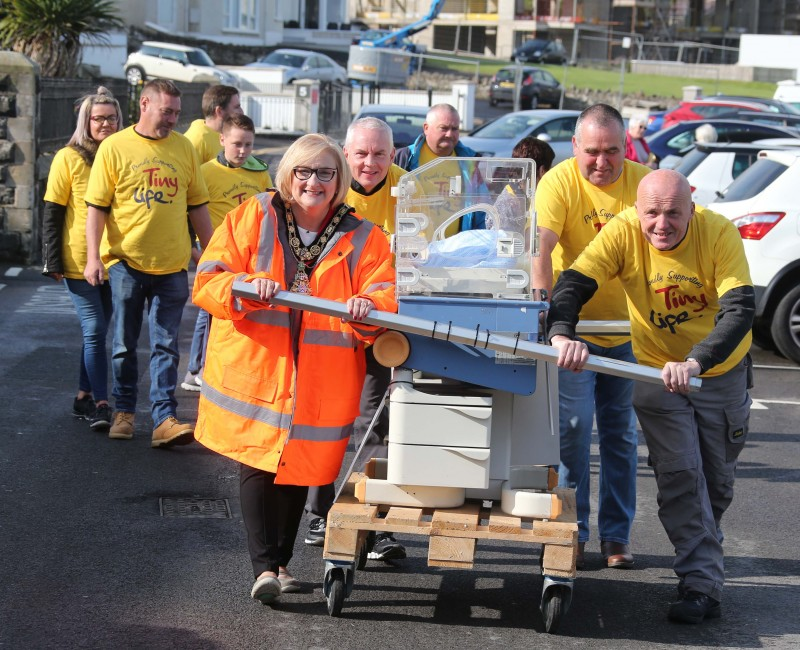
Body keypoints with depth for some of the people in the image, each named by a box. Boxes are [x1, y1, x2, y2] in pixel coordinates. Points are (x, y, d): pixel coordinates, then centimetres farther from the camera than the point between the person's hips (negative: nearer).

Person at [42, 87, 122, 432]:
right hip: (78, 260, -4)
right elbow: (52, 214, -4)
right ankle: (101, 404, -6)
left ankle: (84, 397, 20)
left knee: (96, 331, 10)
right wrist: (53, 261, -9)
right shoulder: (68, 158, -4)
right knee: (95, 330, -8)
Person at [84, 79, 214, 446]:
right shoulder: (114, 147, -2)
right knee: (124, 344, 9)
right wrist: (93, 257, -12)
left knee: (165, 346, -1)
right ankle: (123, 412, 23)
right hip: (126, 261, -1)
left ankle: (164, 420, -4)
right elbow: (96, 206, -3)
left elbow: (197, 206, 12)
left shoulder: (184, 148, 6)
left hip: (171, 264, 1)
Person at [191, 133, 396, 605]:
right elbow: (208, 279, -4)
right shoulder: (253, 217, 1)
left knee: (299, 468, 10)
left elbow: (386, 295, -6)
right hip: (254, 371, -1)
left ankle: (281, 562, 25)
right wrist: (246, 287, -25)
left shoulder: (362, 238, 3)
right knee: (258, 464, -7)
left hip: (320, 384, 1)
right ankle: (265, 567, -5)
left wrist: (368, 308, -29)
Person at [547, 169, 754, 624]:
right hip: (656, 370, 0)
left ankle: (703, 557, 39)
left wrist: (694, 363, -47)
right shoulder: (623, 232, -22)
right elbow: (573, 284, -29)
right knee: (680, 473, -13)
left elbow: (741, 310, -33)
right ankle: (703, 585, -7)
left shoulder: (720, 233, -26)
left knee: (717, 481, 13)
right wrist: (562, 334, -49)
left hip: (723, 371, 0)